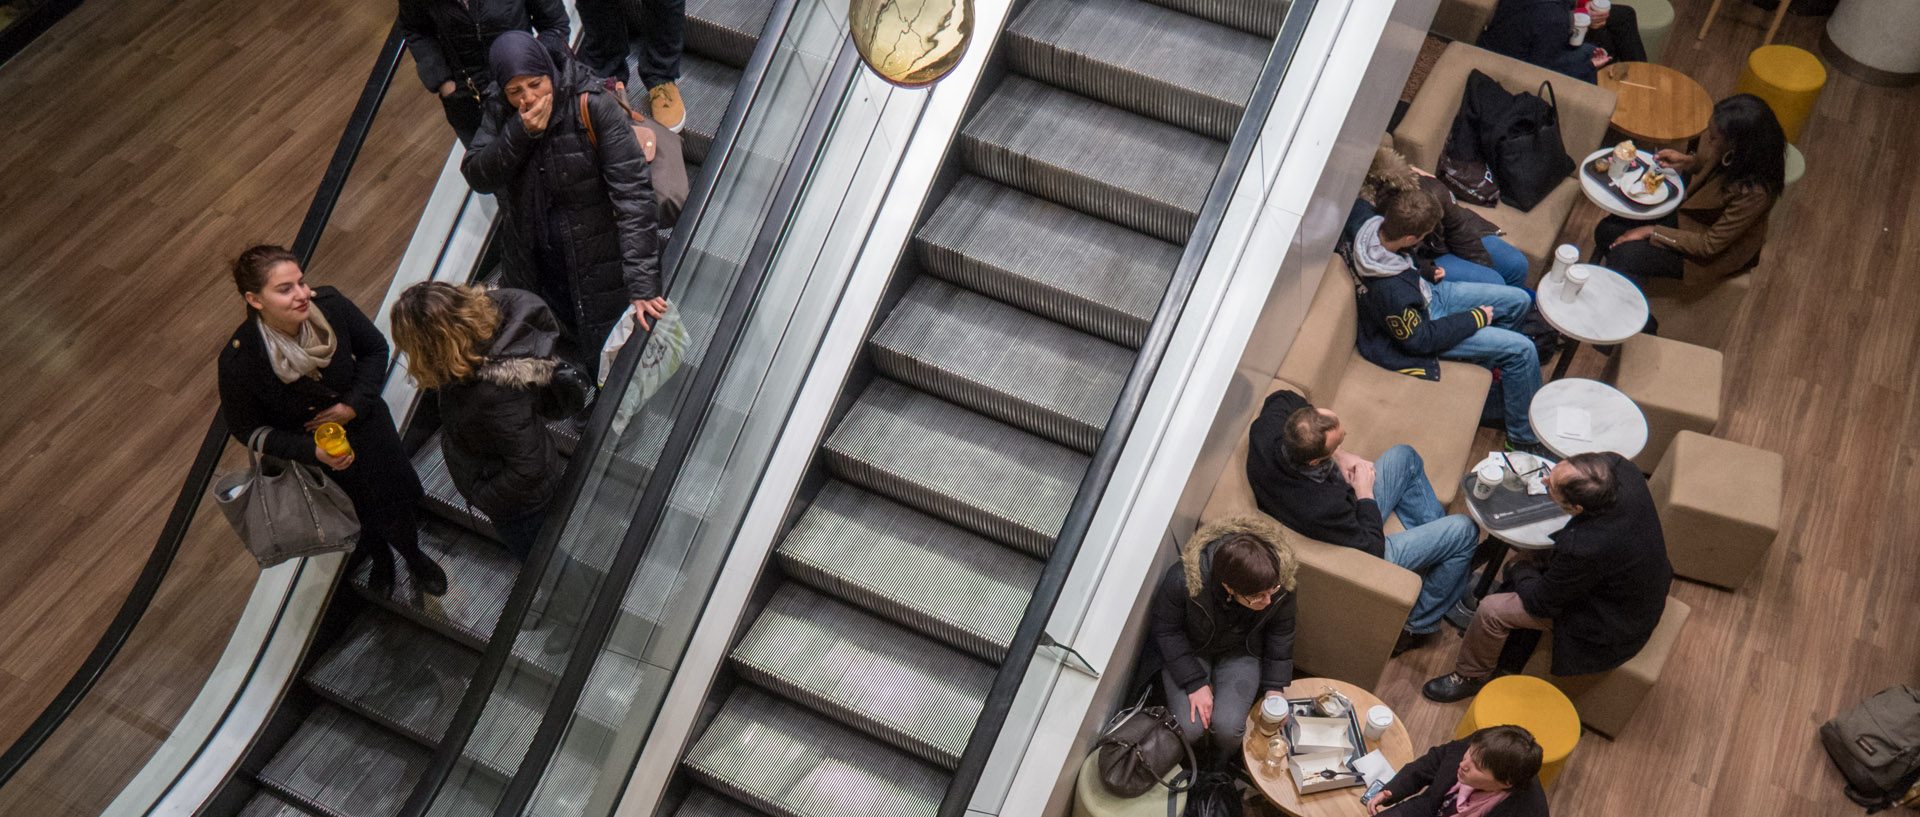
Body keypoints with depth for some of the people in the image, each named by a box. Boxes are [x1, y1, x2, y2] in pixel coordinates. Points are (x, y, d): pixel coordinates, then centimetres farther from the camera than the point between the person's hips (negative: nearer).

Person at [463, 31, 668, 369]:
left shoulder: (595, 108, -23)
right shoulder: (500, 110, -6)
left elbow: (632, 195, -27)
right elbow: (477, 176, -11)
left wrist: (642, 283, -34)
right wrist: (519, 133, -28)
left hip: (596, 262, -5)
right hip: (532, 263, 5)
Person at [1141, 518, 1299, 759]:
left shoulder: (1279, 579, -29)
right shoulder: (1183, 580, -38)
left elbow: (1281, 633, -7)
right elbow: (1165, 630, -18)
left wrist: (1274, 688, -5)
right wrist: (1194, 683, -21)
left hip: (1241, 651, 2)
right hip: (1188, 649, -1)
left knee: (1228, 726, -19)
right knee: (1189, 726, -19)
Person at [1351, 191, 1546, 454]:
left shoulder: (1376, 226, -21)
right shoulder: (1391, 291, -43)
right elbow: (1421, 339, -24)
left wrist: (1426, 270, -5)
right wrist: (1475, 319, -14)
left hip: (1429, 293, 8)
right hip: (1421, 322, -8)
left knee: (1519, 301, 12)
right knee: (1521, 350, -9)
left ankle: (1487, 360, 36)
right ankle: (1523, 437, 9)